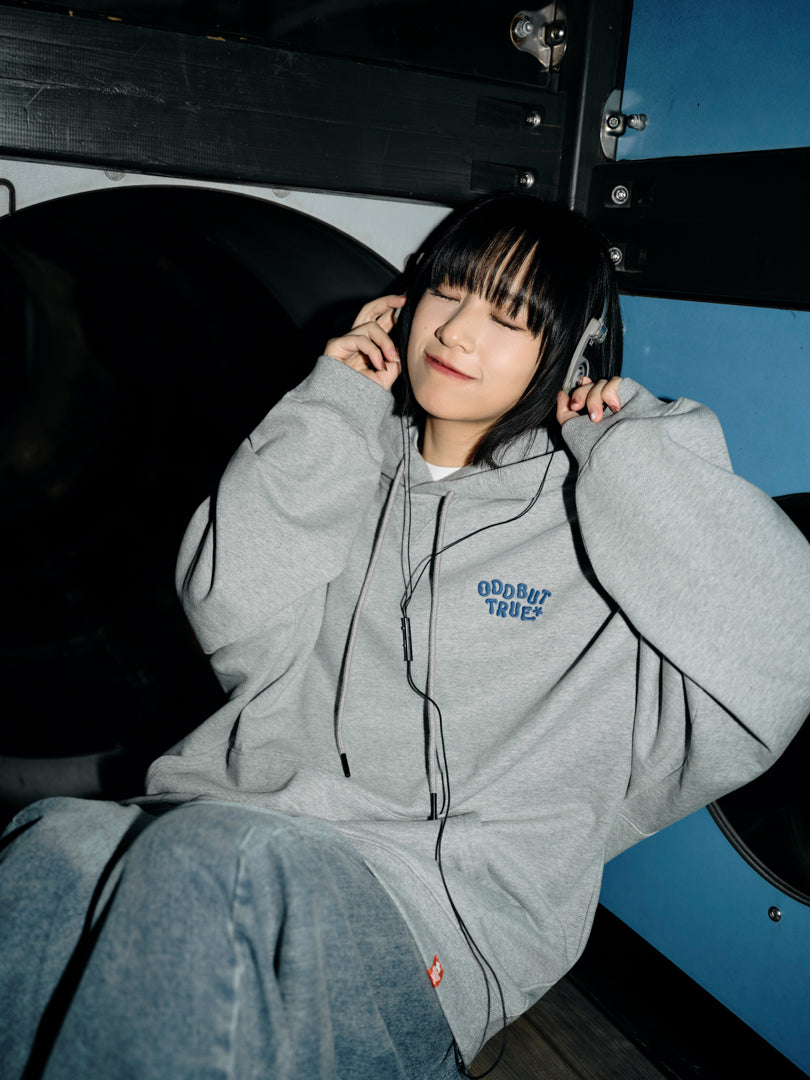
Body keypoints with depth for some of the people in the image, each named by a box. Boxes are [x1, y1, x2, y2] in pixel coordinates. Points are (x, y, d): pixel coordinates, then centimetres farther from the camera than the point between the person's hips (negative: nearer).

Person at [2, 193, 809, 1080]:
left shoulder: (593, 517, 1)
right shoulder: (356, 465, 12)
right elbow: (240, 626, -1)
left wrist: (634, 446, -8)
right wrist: (334, 410, 0)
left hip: (448, 919, -3)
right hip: (253, 831, 4)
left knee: (206, 862, -32)